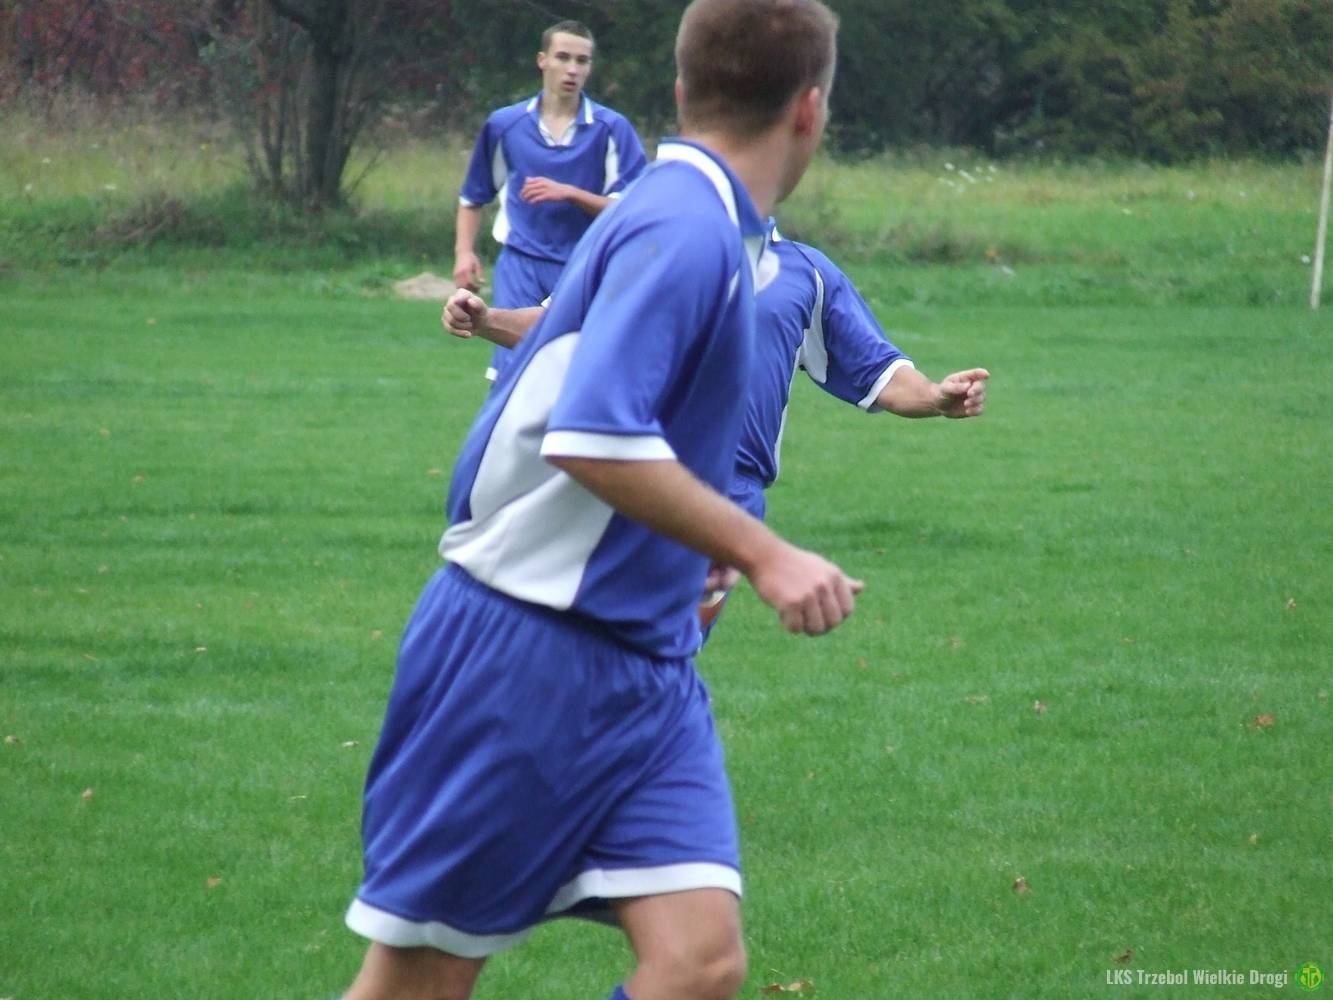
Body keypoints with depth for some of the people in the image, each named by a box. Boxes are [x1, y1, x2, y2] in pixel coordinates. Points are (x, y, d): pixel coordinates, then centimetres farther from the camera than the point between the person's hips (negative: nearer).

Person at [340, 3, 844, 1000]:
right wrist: (763, 554, -23)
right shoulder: (685, 231, -17)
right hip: (523, 656, -9)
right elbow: (593, 438, -27)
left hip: (644, 664, 9)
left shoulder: (706, 226, 12)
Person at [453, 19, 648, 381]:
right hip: (522, 269, 0)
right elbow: (472, 197, 17)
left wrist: (570, 194, -15)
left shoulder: (612, 129, -1)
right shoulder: (504, 125, 5)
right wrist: (464, 251, 5)